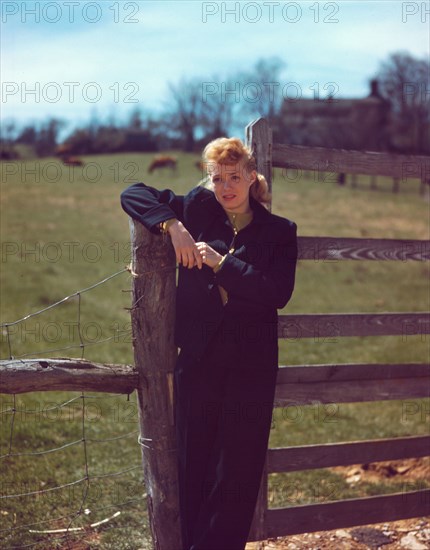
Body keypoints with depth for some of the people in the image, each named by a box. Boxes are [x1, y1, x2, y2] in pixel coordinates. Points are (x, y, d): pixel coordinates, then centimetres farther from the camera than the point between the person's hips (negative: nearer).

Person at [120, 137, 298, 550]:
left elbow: (278, 294, -11)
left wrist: (221, 263, -15)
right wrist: (173, 226, -9)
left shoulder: (279, 231, 2)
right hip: (198, 359, 1)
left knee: (238, 472, 4)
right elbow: (133, 194, 6)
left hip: (251, 365, -1)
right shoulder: (198, 209, 5)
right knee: (194, 465, 7)